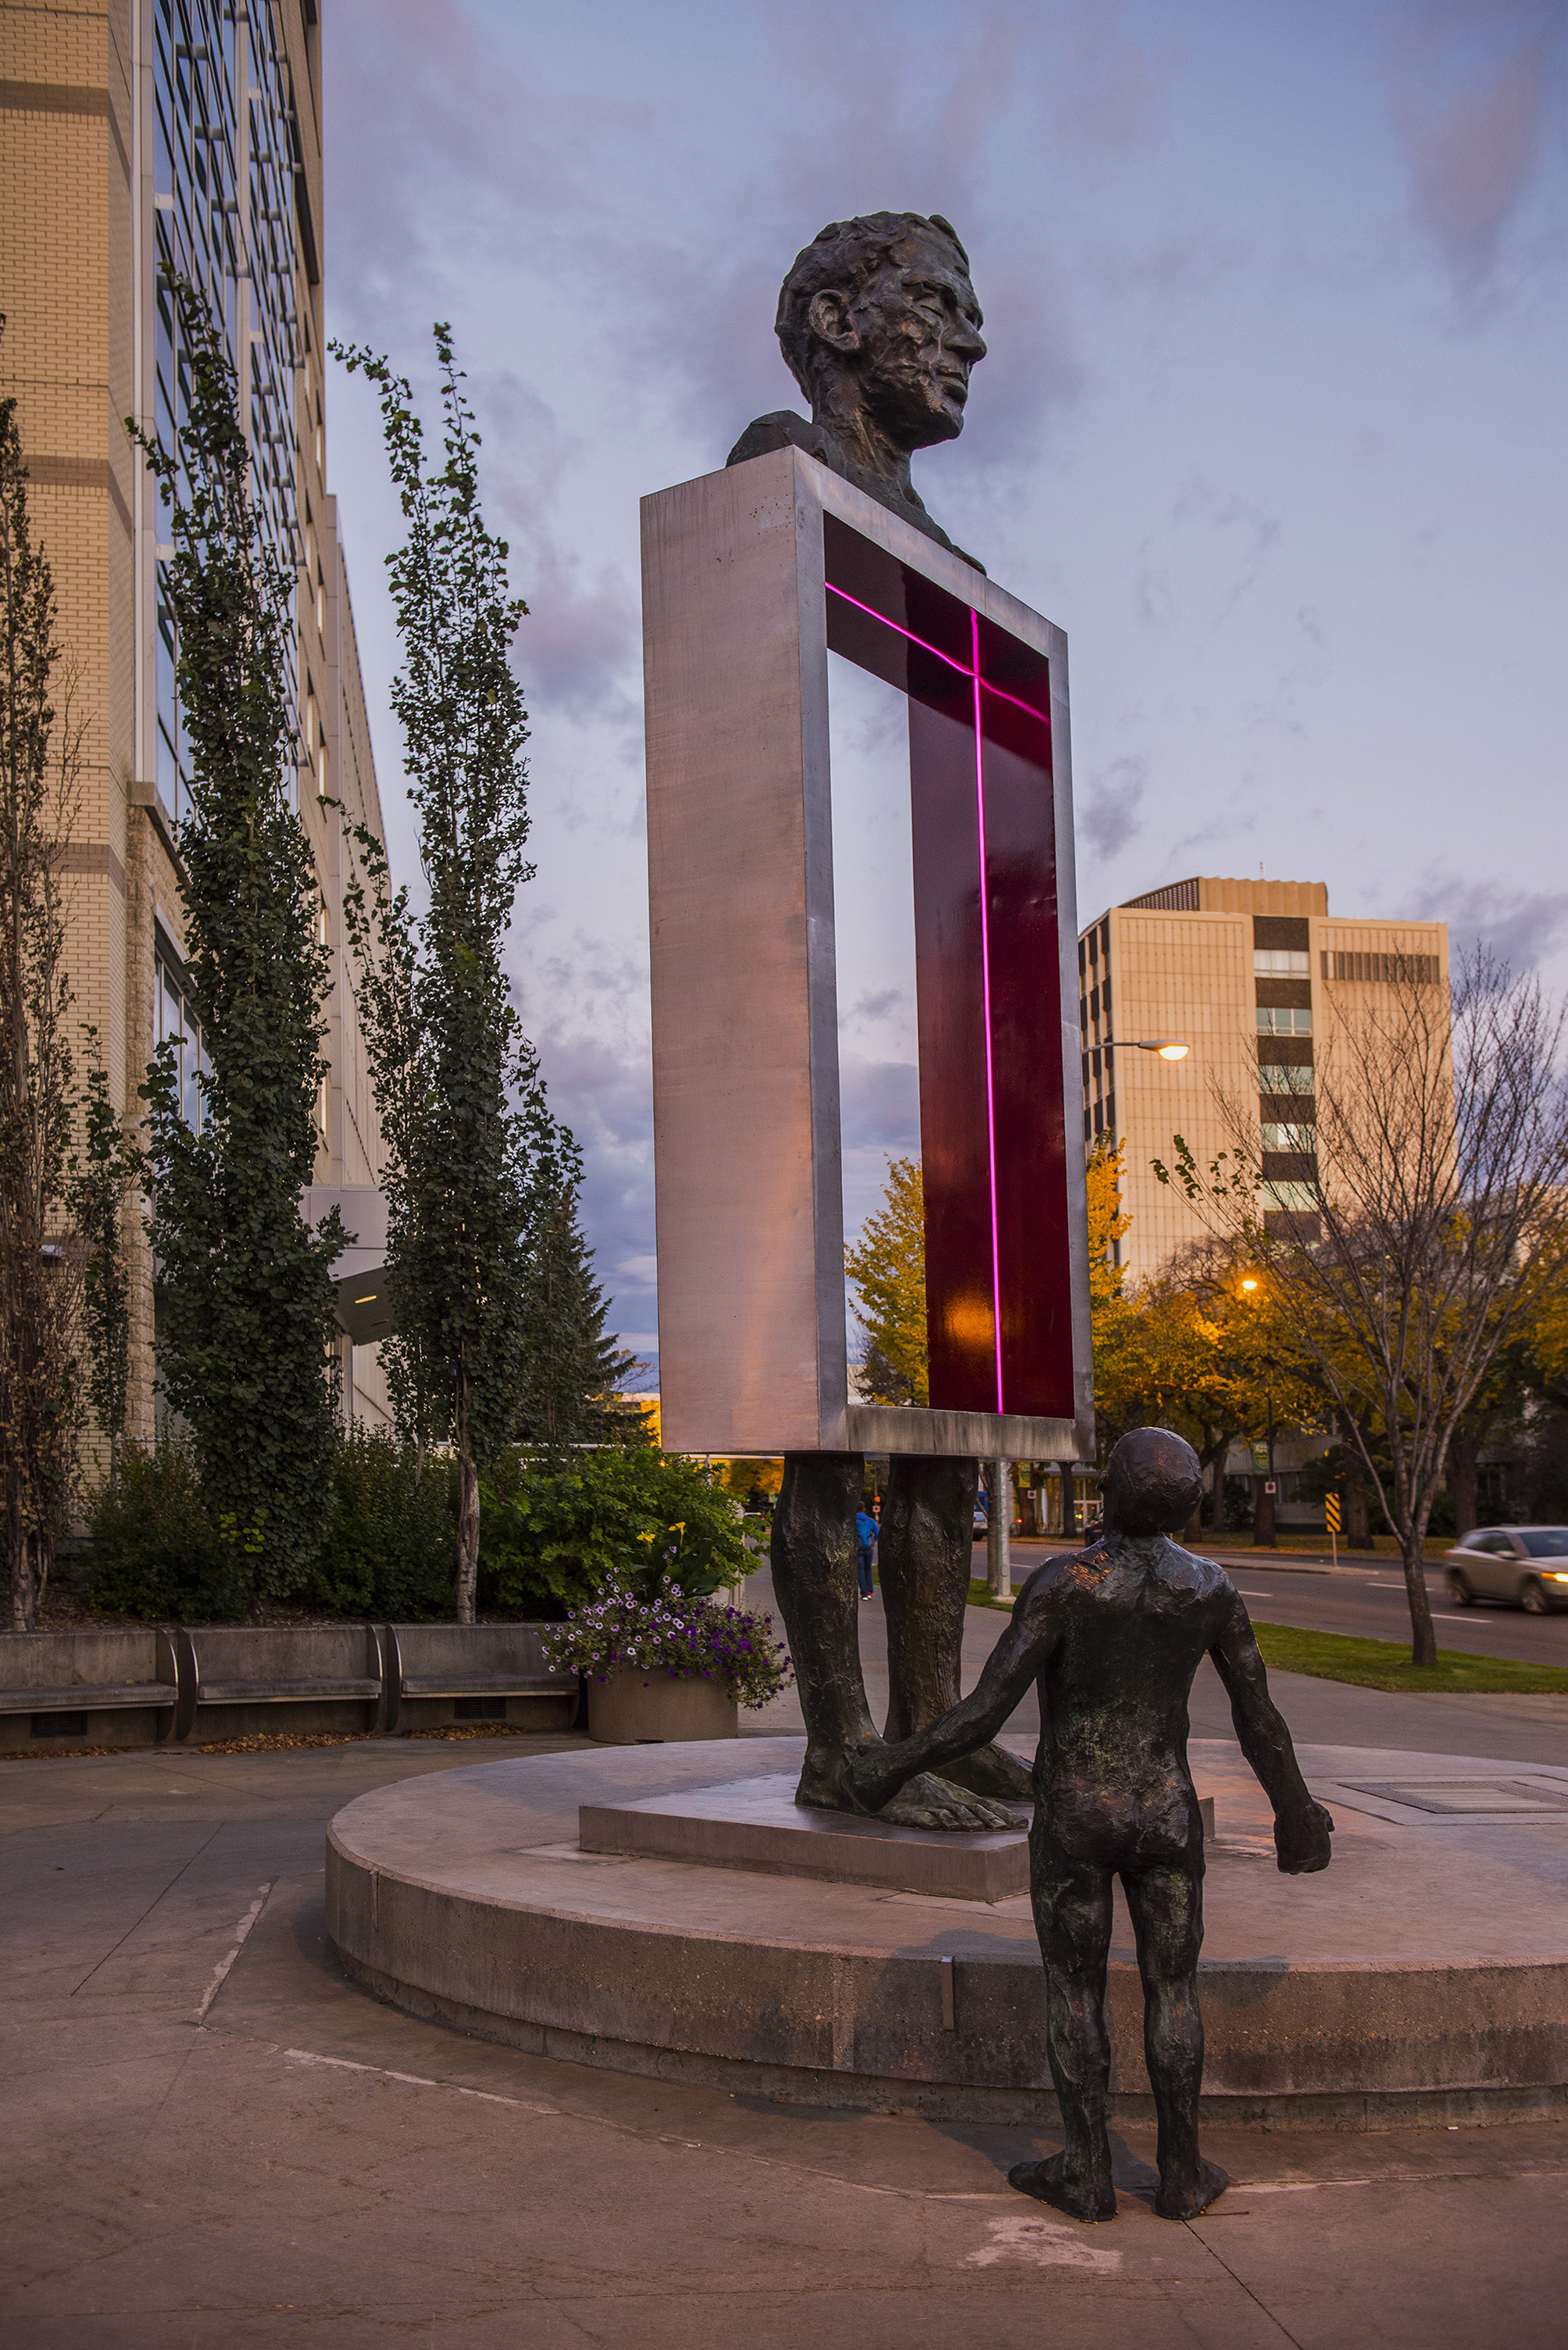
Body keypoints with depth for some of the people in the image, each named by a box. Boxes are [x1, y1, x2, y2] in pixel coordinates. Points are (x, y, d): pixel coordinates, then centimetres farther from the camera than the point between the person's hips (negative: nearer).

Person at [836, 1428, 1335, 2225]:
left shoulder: (1060, 1583, -19)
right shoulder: (1212, 1587, -6)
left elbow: (983, 1715, -19)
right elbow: (1259, 1717, 2)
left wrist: (895, 1765, -6)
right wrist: (1295, 1810, 16)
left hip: (1072, 1821, -3)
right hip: (1165, 1815, 3)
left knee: (1074, 1989, 11)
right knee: (1172, 1988, 15)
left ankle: (1087, 2174, 19)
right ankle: (1182, 2172, 20)